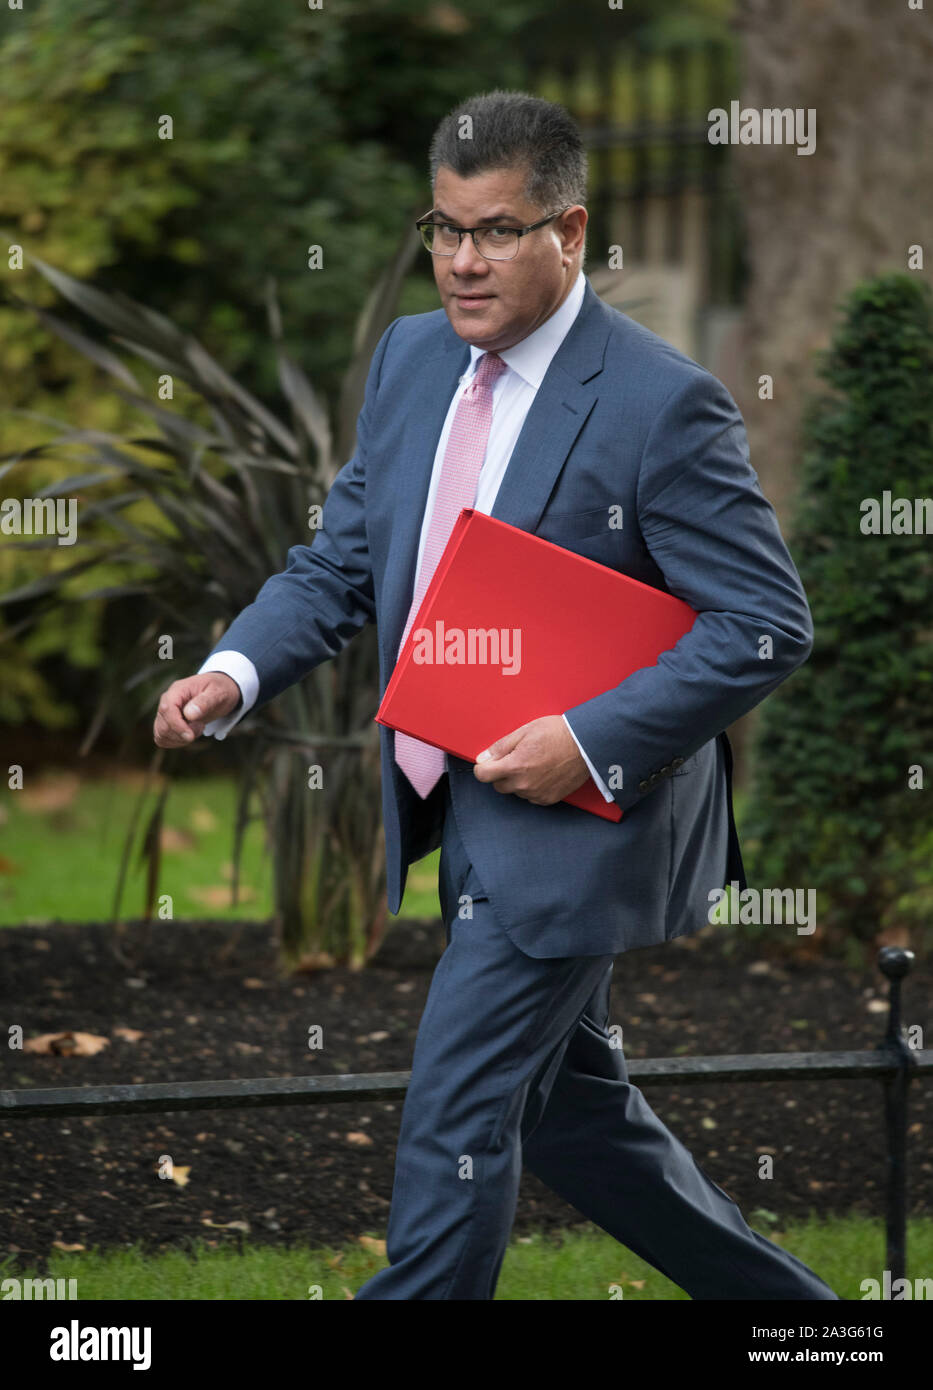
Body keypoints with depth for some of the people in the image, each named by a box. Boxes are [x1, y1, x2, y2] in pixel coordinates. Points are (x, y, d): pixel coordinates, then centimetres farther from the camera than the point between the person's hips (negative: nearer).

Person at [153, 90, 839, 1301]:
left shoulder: (661, 403, -17)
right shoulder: (412, 357, 5)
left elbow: (767, 626, -17)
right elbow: (342, 561, 9)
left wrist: (593, 743, -24)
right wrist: (236, 671, -9)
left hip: (574, 819, -8)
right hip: (465, 812, 8)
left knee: (456, 1121, -7)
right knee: (567, 1109, 18)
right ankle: (778, 1299, 34)